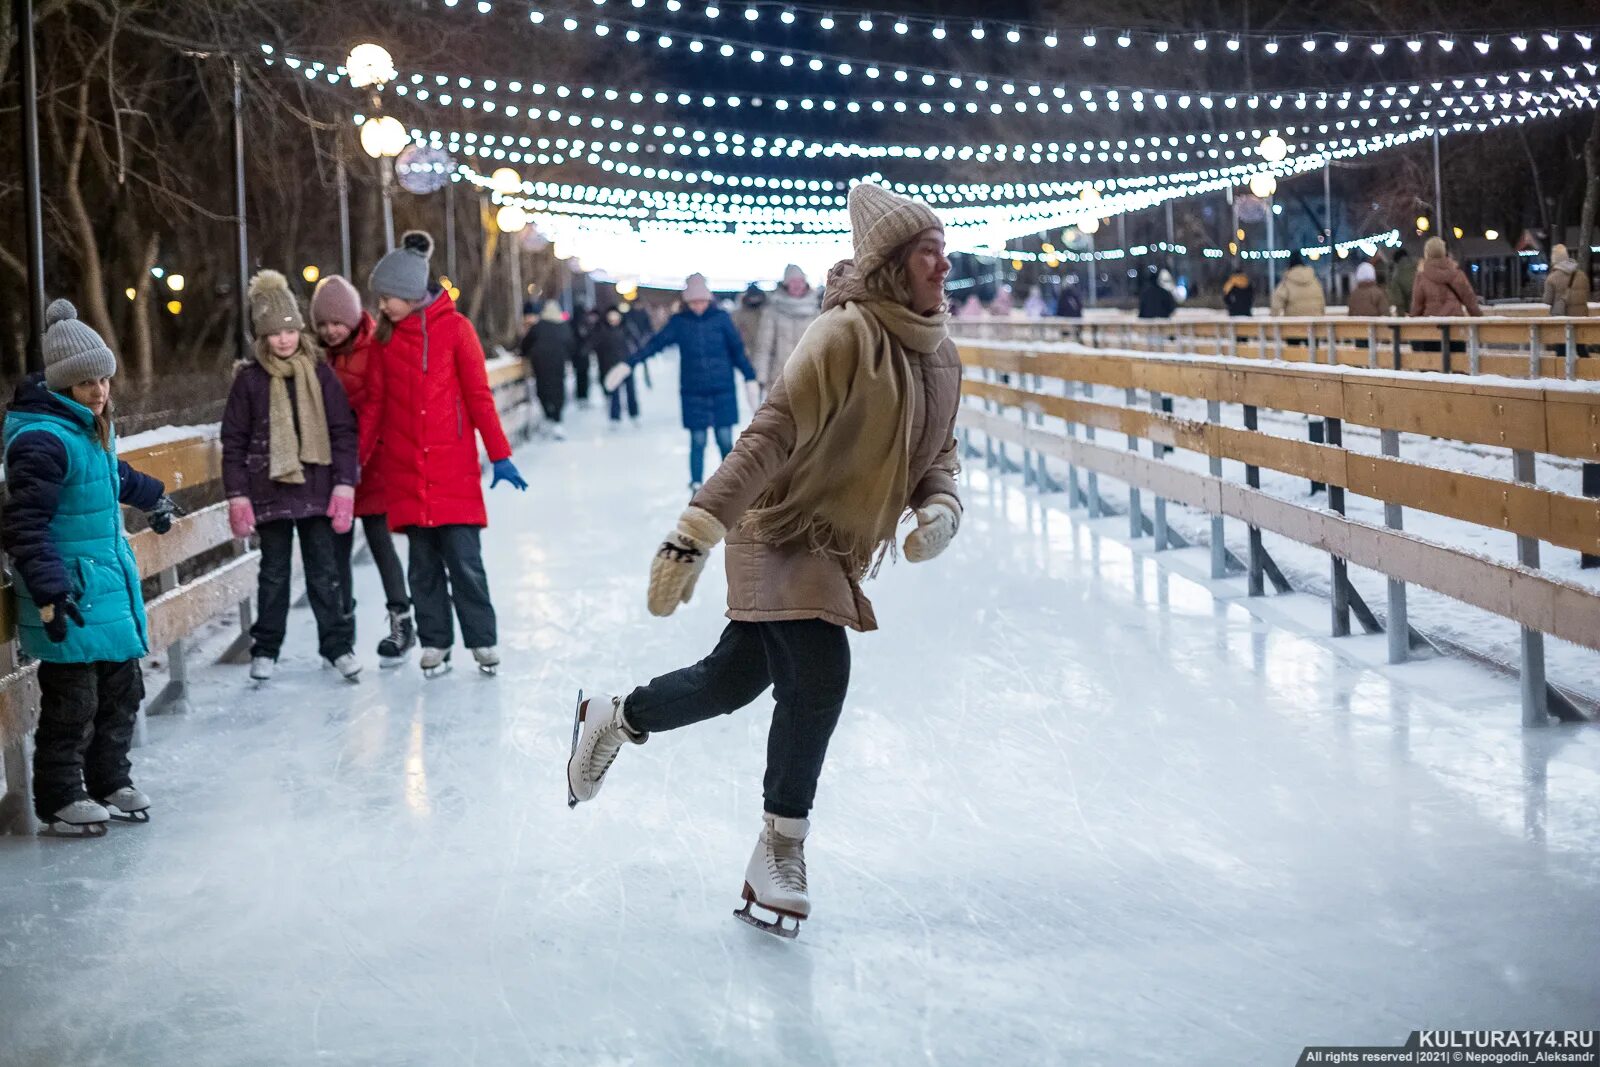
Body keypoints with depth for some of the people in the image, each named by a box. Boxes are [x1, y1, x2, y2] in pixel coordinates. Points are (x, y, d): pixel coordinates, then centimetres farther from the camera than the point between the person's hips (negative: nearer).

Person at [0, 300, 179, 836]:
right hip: (71, 591, -10)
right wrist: (49, 592, -27)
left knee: (122, 688, 16)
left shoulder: (92, 427, 9)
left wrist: (152, 496, 50)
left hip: (111, 580, 10)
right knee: (72, 700, -3)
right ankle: (59, 800, 11)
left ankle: (110, 780, 30)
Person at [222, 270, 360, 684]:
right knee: (274, 573, 9)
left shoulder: (320, 373, 0)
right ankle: (265, 649, 19)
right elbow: (234, 441, 0)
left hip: (317, 490, 0)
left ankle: (338, 644, 14)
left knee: (325, 570, 5)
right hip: (270, 491, 0)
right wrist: (238, 495, -4)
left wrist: (344, 485, -5)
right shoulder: (250, 379, -2)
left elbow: (343, 432, 1)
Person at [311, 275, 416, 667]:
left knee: (380, 541, -1)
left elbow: (378, 407, -13)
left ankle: (401, 621, 11)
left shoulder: (375, 350, -9)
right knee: (336, 547, 6)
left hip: (370, 466, -4)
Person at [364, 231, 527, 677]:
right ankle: (435, 644, 16)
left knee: (464, 559, -2)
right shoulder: (386, 336, 7)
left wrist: (499, 456, -5)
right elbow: (376, 404, 10)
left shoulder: (454, 327, -4)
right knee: (423, 563, 7)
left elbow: (479, 396, -4)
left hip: (454, 470, -3)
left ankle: (483, 641, 9)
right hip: (405, 472, 3)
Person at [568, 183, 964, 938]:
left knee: (732, 680, 12)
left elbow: (938, 454, 11)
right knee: (819, 675, -17)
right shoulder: (848, 334, -22)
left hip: (841, 549, 8)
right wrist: (695, 536, -32)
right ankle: (781, 848, 2)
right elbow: (771, 436, -28)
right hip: (783, 532, -8)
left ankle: (614, 719, 39)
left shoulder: (940, 353, 3)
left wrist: (940, 510, -12)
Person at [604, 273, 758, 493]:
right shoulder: (679, 322, 2)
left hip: (723, 390, -1)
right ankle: (696, 487, 7)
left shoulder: (721, 318, 0)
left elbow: (737, 349, 3)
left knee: (725, 439, 0)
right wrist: (627, 365, -12)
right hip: (693, 392, 1)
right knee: (697, 441, 0)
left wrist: (750, 379, -1)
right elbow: (656, 343, -4)